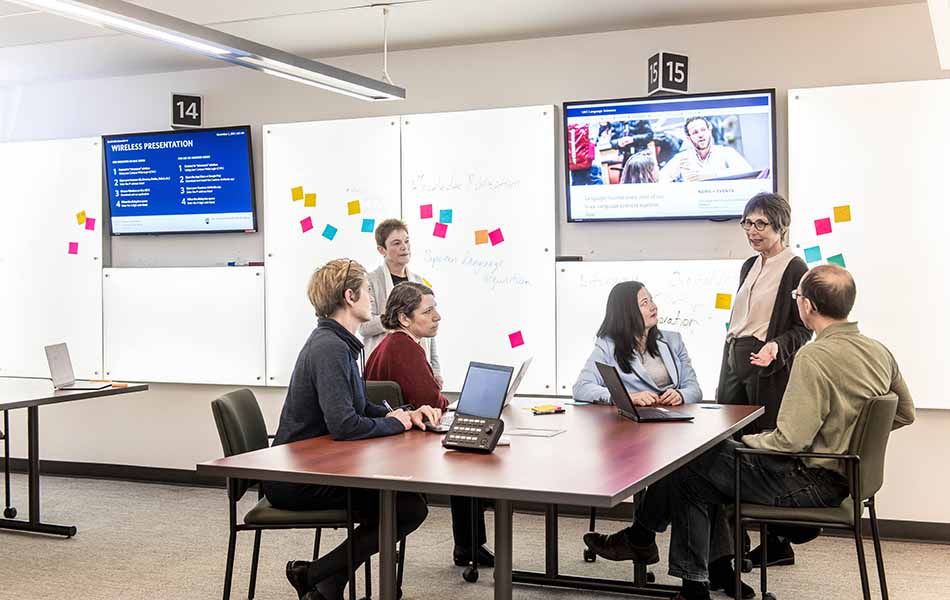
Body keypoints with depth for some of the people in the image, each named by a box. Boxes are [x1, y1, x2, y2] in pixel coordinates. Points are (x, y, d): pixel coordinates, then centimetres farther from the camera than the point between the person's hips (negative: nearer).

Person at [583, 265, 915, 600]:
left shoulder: (814, 357, -23)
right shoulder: (880, 352, 4)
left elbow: (791, 439, -26)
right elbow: (905, 414, 16)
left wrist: (747, 441, -8)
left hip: (810, 483, -9)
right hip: (840, 476, 9)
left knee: (686, 464, 4)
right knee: (699, 485, 12)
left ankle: (641, 538, 26)